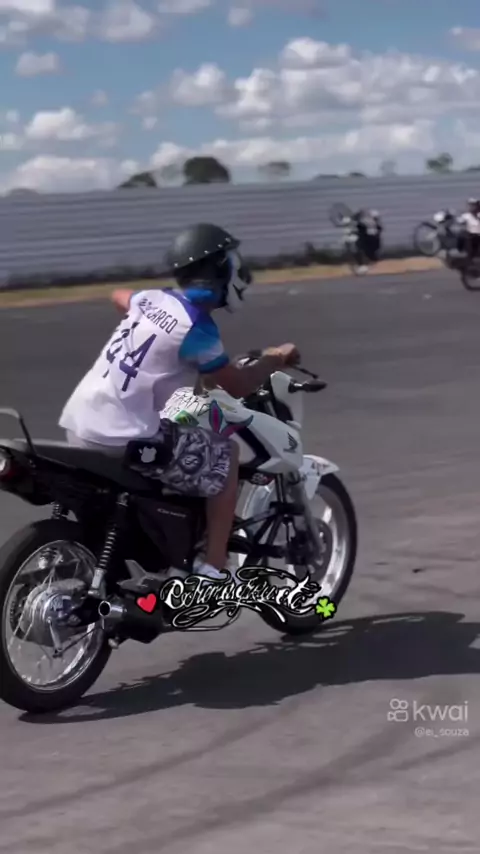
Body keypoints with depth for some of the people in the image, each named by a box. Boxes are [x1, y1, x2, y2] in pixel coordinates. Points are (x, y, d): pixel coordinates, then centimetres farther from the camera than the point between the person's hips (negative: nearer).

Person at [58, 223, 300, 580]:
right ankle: (213, 568, 6)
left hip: (80, 425, 8)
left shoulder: (153, 299, 11)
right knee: (225, 455, 7)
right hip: (123, 438, -8)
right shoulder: (197, 326, -11)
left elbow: (118, 296, 36)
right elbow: (238, 386, -1)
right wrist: (275, 360, 16)